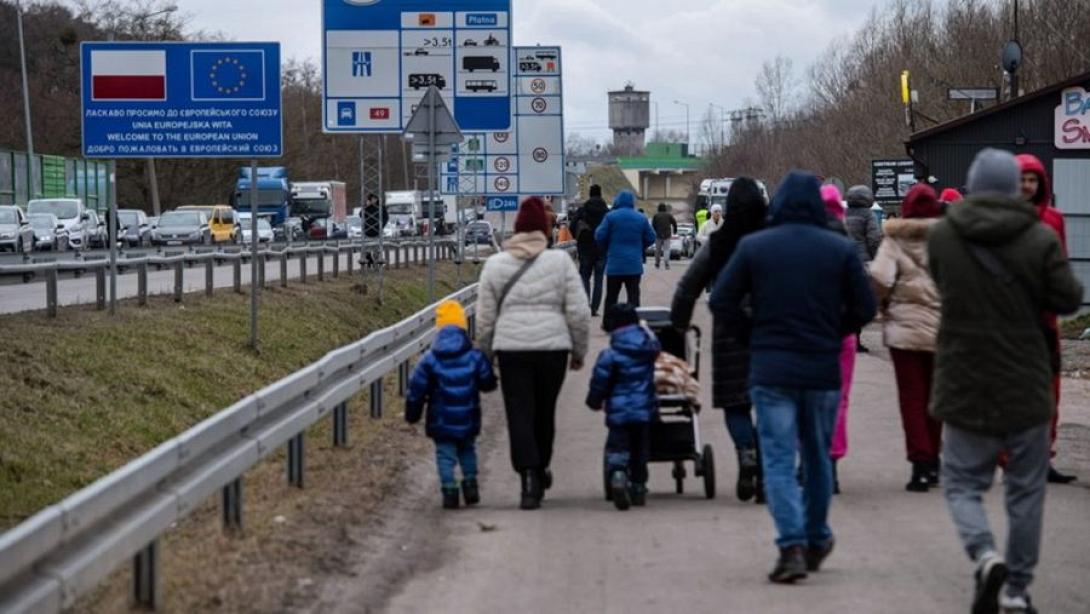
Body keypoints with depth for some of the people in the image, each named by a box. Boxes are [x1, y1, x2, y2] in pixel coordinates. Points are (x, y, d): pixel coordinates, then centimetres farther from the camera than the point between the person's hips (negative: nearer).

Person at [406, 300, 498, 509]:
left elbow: (416, 390, -2)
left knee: (445, 454, 5)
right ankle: (470, 482, 15)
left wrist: (412, 414, 11)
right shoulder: (475, 357, -6)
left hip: (441, 423, -2)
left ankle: (449, 489, -6)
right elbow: (488, 384, 2)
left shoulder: (430, 361, -6)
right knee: (468, 449, 23)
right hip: (468, 421, 2)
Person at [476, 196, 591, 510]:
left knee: (519, 413, 0)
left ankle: (530, 476, -14)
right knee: (545, 411, 17)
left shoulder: (495, 264, 3)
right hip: (553, 346, 1)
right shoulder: (560, 261, 0)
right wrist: (579, 351, 10)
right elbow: (578, 312, -1)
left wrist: (486, 355, 15)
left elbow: (485, 317, 4)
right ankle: (540, 469, 33)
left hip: (511, 348, -1)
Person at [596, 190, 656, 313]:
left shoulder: (611, 216, -7)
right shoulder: (641, 218, 2)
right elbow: (650, 238, 6)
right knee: (634, 296, 2)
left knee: (611, 297, 6)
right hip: (634, 265, 2)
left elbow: (599, 236, -8)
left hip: (615, 264, -2)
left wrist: (605, 249, 12)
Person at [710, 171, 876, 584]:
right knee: (817, 457, 17)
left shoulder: (752, 247, -3)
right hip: (824, 370, 2)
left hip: (770, 369, -2)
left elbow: (721, 303, -3)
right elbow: (864, 309, -1)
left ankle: (792, 545, -15)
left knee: (779, 459, -1)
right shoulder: (841, 249, -1)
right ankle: (816, 541, 27)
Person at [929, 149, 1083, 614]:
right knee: (1026, 490, 12)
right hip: (1026, 386, 0)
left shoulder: (942, 236, -4)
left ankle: (985, 555, -15)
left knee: (963, 483, 11)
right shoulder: (1041, 239, -10)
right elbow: (1068, 299, -4)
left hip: (963, 388, 0)